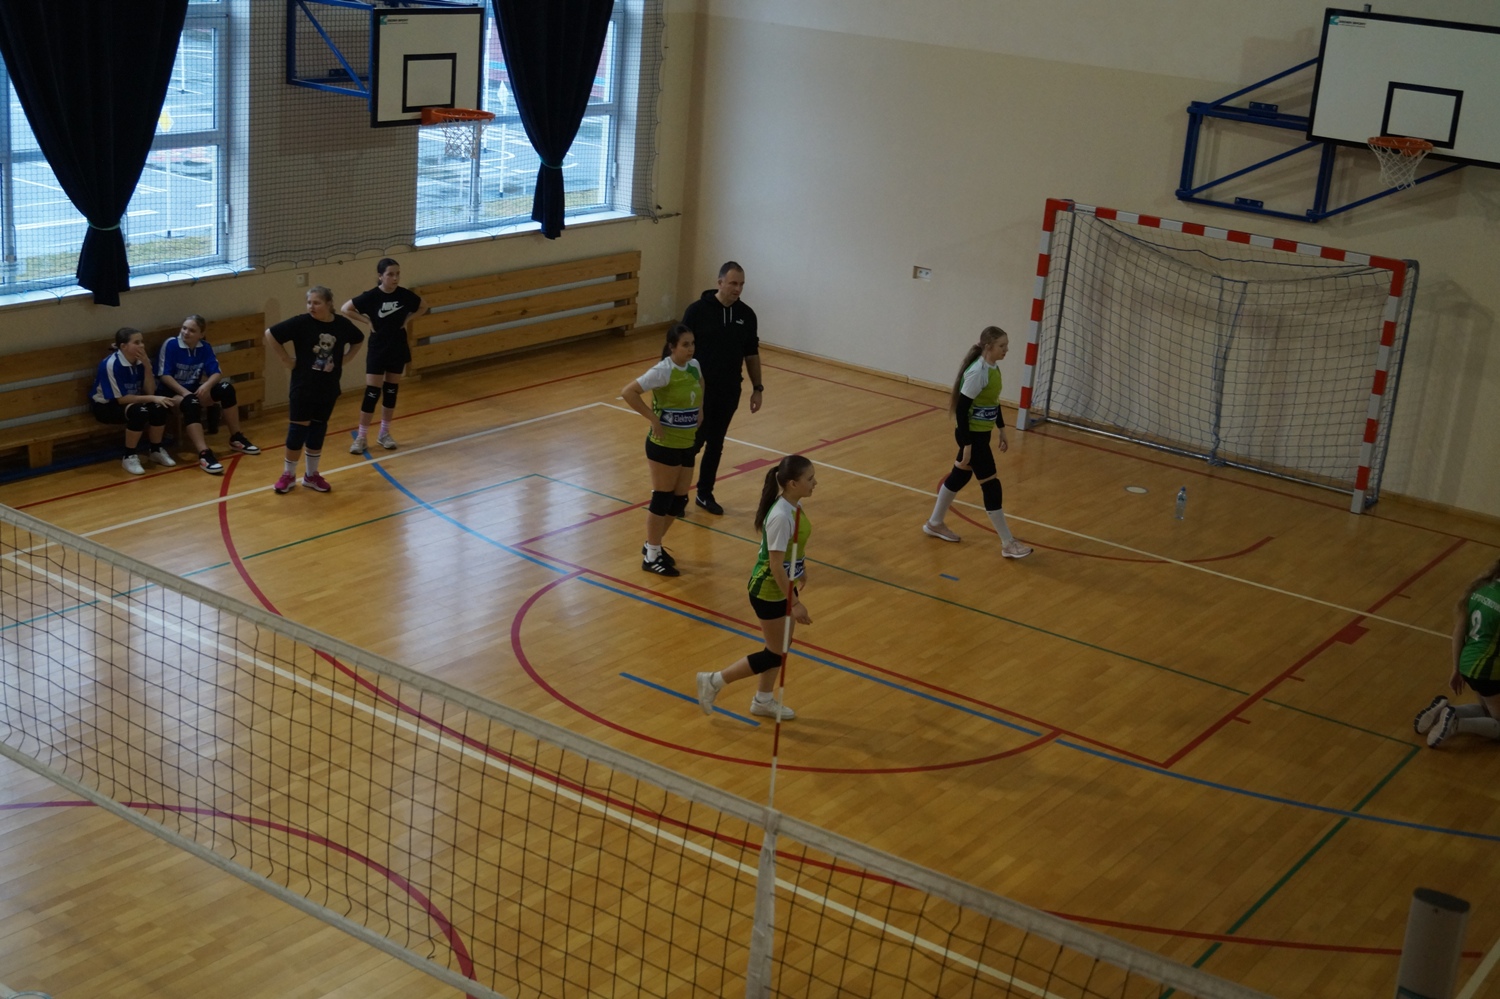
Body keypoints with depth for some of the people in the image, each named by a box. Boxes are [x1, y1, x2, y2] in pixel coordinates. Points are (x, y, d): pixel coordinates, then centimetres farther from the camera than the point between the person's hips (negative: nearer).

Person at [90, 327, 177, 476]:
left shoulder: (139, 360, -6)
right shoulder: (111, 364, -25)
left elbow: (150, 391, -9)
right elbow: (121, 398, -25)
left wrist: (147, 366, -21)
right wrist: (152, 398, -28)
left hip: (132, 402, 6)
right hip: (106, 406, -6)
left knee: (159, 407, -21)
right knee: (139, 411, -34)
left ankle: (155, 450, 1)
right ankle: (129, 456, -17)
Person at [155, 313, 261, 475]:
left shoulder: (205, 347, 1)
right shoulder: (170, 344, -13)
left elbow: (216, 373, -2)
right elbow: (164, 375, -16)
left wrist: (207, 385, -24)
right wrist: (185, 392, -26)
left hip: (194, 390, 5)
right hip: (173, 392, -5)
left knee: (226, 388, -17)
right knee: (191, 403, -38)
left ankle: (236, 438, -3)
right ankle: (204, 454, -51)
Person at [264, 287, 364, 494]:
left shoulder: (342, 325, -5)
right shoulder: (301, 322, -16)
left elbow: (358, 340, 16)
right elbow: (270, 334, -15)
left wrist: (344, 359, 4)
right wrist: (287, 360, -13)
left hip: (329, 387, 3)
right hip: (304, 386, -3)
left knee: (318, 430, 12)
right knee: (298, 429, 1)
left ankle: (311, 475, 24)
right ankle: (288, 475, 16)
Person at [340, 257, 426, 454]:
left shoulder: (405, 295, -6)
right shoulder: (371, 296, -15)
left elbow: (423, 307, 12)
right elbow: (345, 309, -9)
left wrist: (408, 319, -1)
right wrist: (367, 321, -12)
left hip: (398, 349, 3)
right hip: (377, 351, -3)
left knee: (391, 392, 11)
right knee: (372, 393, -4)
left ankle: (384, 434, 23)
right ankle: (361, 437, 4)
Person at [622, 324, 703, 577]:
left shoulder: (694, 366, 3)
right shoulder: (664, 370, -20)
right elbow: (628, 392, -25)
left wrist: (700, 409, 12)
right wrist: (653, 418, -23)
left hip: (686, 444, 7)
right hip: (663, 445, -7)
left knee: (679, 500, 13)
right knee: (662, 499, 1)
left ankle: (653, 545, 32)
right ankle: (651, 557, 15)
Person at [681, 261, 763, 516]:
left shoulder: (746, 314, 2)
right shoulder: (698, 310, -11)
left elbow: (751, 354, 10)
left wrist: (757, 388, 7)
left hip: (729, 391, 4)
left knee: (716, 444, 12)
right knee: (694, 441, -2)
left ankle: (705, 494, 25)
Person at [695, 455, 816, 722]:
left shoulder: (795, 505, -5)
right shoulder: (780, 517, -32)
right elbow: (776, 565, -29)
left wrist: (800, 568, 27)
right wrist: (795, 604, -24)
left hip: (785, 585, 9)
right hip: (769, 592, -9)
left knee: (782, 646, 21)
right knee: (776, 654, 4)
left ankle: (763, 700, 39)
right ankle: (713, 682, 16)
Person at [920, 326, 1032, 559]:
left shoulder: (994, 368, 3)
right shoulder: (977, 372, -24)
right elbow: (961, 409, -23)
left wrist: (1002, 430, 19)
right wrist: (967, 446, -23)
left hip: (982, 434, 9)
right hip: (972, 435, -9)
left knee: (959, 477, 21)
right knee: (991, 485, -4)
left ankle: (934, 524, 39)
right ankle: (1008, 544, 3)